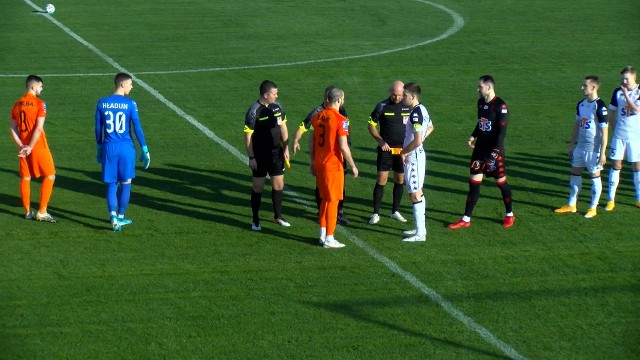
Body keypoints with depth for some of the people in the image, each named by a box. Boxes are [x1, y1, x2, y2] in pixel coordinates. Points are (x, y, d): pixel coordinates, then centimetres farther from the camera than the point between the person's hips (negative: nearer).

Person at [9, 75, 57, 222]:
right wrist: (30, 147, -17)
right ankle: (42, 212, -1)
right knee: (49, 176, 3)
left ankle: (27, 212, 19)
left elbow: (13, 128, 4)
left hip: (24, 148, 6)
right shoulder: (39, 104, -11)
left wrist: (21, 146, -2)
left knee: (25, 178, 14)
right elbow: (39, 128, -19)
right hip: (38, 146, -6)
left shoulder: (17, 104, 8)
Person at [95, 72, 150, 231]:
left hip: (109, 148, 3)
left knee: (111, 184, 7)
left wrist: (99, 148, 20)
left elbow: (98, 128, 9)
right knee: (125, 184, 12)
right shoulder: (130, 104, -8)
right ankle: (120, 217, 18)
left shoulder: (102, 103, 2)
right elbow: (137, 128, -7)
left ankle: (113, 217, -9)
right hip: (126, 148, -2)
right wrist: (144, 150, 0)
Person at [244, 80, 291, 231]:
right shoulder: (254, 111, -16)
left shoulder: (277, 106, 2)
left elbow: (283, 127, 13)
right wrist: (251, 158, -15)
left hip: (276, 153, 6)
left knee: (278, 184, 10)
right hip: (260, 156, -5)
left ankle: (278, 217, 25)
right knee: (258, 186, 2)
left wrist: (286, 147, 9)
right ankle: (255, 221, 14)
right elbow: (248, 136, -14)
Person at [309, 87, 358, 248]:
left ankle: (322, 234, 22)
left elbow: (311, 142, 10)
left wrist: (313, 162, 20)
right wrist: (353, 166, -8)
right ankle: (329, 239, 5)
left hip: (319, 164, 6)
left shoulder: (317, 116, 5)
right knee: (332, 201, 1)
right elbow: (343, 147, -18)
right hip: (333, 165, -6)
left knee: (325, 199, 18)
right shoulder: (340, 120, -15)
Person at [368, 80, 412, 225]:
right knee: (381, 180, -5)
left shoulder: (409, 107, 0)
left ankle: (395, 211, 23)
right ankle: (376, 213, 2)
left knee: (400, 180, 10)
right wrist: (380, 141, -11)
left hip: (403, 150, 3)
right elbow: (371, 125, 1)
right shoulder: (382, 106, -6)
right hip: (386, 149, -3)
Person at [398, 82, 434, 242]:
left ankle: (420, 233, -4)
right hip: (418, 154, 10)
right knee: (418, 192, 18)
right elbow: (430, 128, 27)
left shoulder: (415, 114, -22)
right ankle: (421, 227, 26)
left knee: (415, 194, -6)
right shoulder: (422, 109, 8)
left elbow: (417, 141, -27)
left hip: (413, 157, -10)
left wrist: (404, 152, -14)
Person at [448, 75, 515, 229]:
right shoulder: (481, 102, 7)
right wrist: (473, 136, 8)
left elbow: (502, 131, -18)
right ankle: (466, 219, 6)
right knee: (474, 182, 4)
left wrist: (495, 152, -23)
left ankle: (509, 215, 25)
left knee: (501, 182, 6)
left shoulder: (500, 106, -16)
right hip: (480, 148, 7)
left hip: (494, 150, -7)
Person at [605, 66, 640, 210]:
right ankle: (611, 199, 6)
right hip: (619, 135, 2)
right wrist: (614, 130, 7)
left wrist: (626, 94, -19)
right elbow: (612, 113, 13)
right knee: (616, 166, 1)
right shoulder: (617, 92, 4)